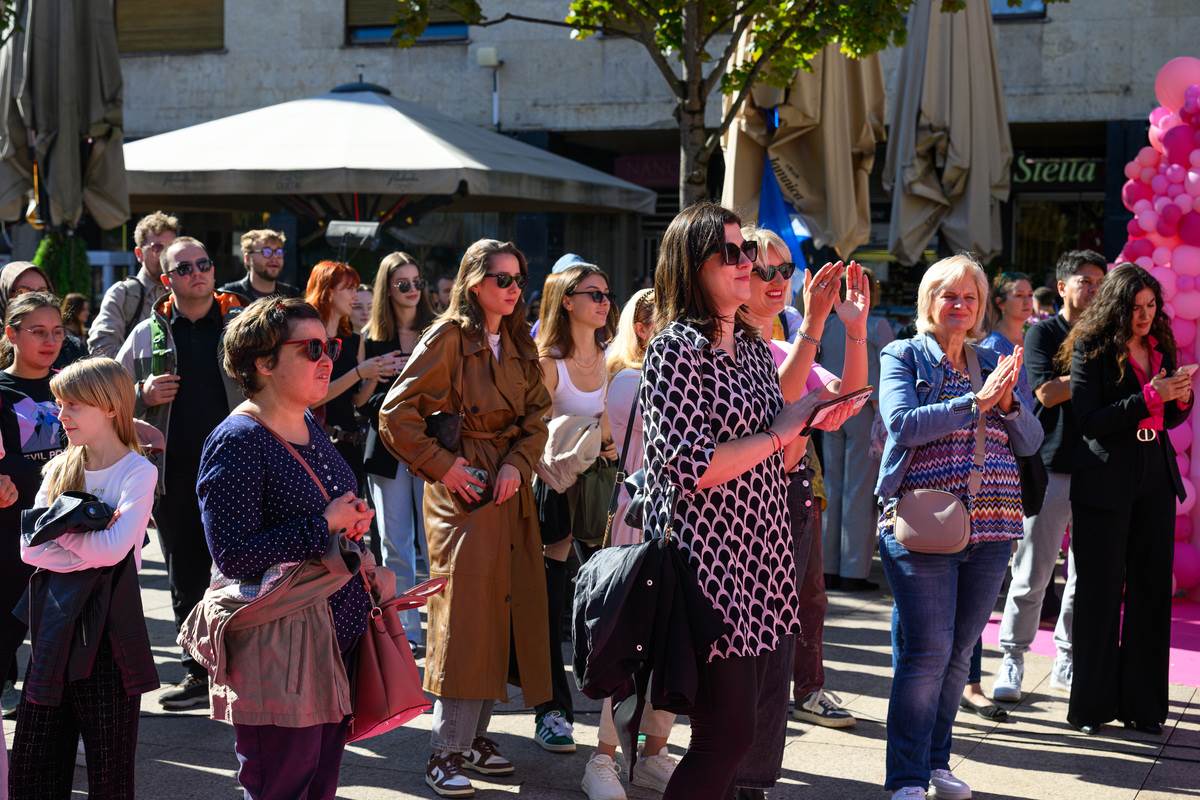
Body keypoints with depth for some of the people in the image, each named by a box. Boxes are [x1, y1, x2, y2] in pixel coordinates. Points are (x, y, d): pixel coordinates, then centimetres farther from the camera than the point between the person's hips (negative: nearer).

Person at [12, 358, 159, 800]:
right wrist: (87, 537, -13)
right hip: (54, 629, 5)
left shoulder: (137, 472, -6)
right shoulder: (60, 468, 11)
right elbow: (30, 548, 0)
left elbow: (113, 550, -20)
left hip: (108, 630, -5)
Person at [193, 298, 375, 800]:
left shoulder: (309, 425, 11)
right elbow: (232, 553, -23)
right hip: (278, 648, -9)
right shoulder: (238, 442, -15)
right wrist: (325, 525, -17)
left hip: (339, 634, 9)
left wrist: (353, 522, 2)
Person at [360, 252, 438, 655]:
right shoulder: (372, 339, 7)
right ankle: (406, 632, 12)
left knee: (435, 544, -5)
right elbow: (361, 405, 7)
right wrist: (374, 374, -12)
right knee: (395, 548, 5)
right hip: (388, 450, 2)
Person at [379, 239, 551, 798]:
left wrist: (518, 464, -4)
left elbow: (537, 416, 13)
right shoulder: (450, 337, -10)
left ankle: (475, 735, 20)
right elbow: (396, 413, -13)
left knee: (505, 609, 9)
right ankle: (446, 753, -2)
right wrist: (442, 465, -13)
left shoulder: (519, 344, 13)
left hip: (510, 493, 7)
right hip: (462, 491, -7)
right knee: (464, 614, -8)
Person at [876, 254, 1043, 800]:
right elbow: (902, 423, -14)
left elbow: (1030, 441, 9)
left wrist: (1008, 402, -11)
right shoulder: (904, 356, 2)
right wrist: (975, 401, -20)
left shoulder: (995, 364, 14)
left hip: (991, 529, 5)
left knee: (958, 652, 10)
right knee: (928, 650, -7)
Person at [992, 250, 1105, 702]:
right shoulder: (1043, 333, 2)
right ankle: (1012, 660, 8)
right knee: (1033, 573, -2)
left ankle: (1067, 662, 17)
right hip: (1052, 467, -5)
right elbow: (1047, 392, -11)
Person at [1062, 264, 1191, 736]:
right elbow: (1090, 420, -16)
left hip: (1155, 483, 5)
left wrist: (1181, 398, -4)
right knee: (1100, 592, 1)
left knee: (1151, 591, 6)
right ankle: (1092, 705, 10)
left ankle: (1142, 704, 15)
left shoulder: (1161, 348, 10)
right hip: (1106, 483, -5)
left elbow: (1169, 420, 17)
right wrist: (1150, 397, -19)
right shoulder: (1092, 349, -7)